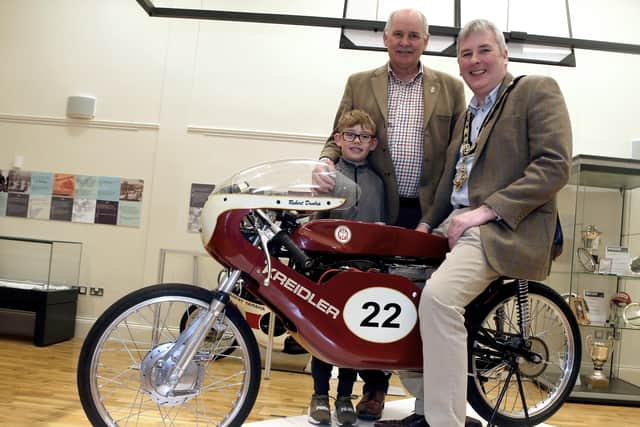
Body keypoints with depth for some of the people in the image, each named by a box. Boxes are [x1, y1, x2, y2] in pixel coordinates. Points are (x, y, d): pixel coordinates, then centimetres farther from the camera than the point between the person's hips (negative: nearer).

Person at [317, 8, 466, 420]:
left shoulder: (451, 88, 9)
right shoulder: (360, 84, 10)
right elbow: (340, 137, 10)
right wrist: (327, 161, -12)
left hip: (432, 211, 0)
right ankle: (375, 385, 21)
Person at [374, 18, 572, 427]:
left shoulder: (538, 90, 0)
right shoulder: (468, 114, 25)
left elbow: (555, 165, -13)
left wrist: (488, 209, -19)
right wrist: (428, 224, 12)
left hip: (505, 228, -8)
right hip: (455, 223, 9)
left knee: (438, 295, -31)